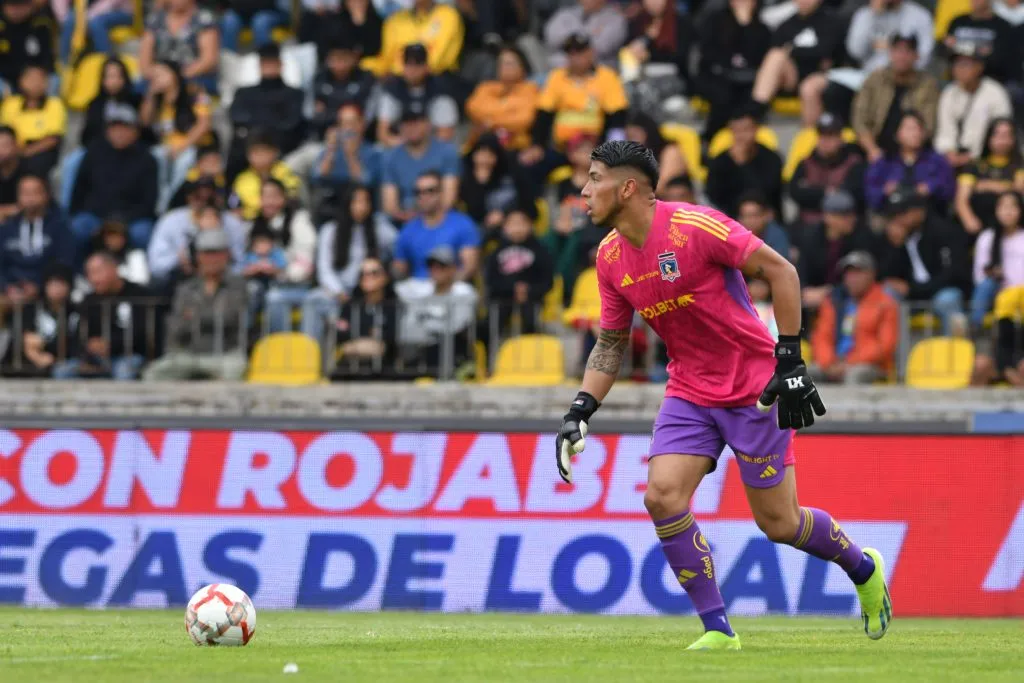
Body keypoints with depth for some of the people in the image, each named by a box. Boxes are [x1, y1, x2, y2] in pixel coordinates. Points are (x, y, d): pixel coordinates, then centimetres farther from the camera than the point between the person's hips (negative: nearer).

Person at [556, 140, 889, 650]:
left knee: (778, 524, 0)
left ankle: (863, 569, 31)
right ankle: (718, 631, -5)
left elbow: (780, 271, -16)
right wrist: (580, 411, 0)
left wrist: (789, 360, -20)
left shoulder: (694, 226, -20)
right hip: (690, 393, 6)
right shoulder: (610, 256, 0)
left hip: (755, 389, -6)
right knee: (662, 497, -15)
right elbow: (611, 342, 13)